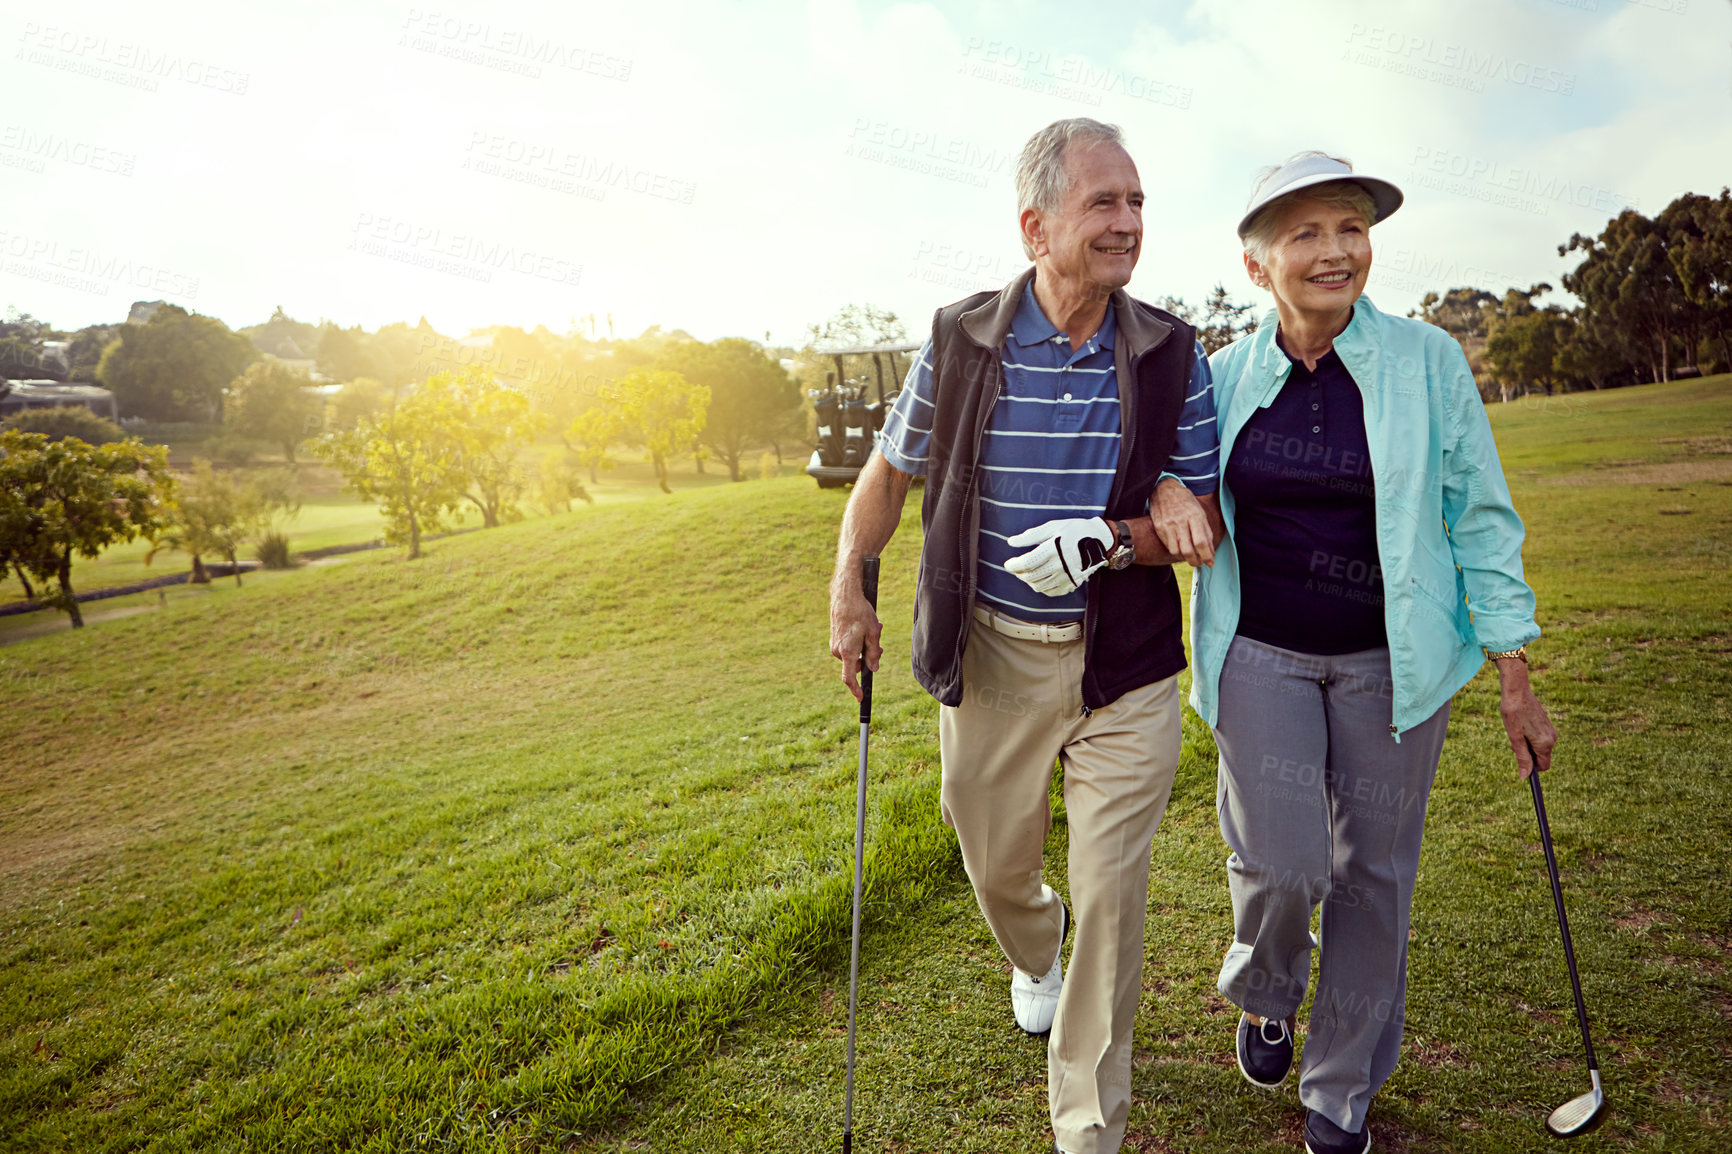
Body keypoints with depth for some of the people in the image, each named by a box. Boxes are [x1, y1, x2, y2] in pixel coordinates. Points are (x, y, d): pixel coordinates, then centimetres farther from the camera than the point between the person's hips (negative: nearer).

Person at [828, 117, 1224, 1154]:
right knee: (995, 860, 18)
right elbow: (891, 471, 8)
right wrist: (848, 590, -2)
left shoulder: (1174, 355, -4)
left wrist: (1116, 540, -20)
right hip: (992, 653, 1)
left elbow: (1207, 525, 0)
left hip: (1124, 664, 0)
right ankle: (1034, 953, 57)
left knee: (1111, 894, 4)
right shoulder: (960, 341, -5)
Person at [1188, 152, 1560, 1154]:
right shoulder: (1226, 377, 0)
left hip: (1391, 659, 0)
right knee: (1282, 863, -9)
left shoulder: (1428, 362, -4)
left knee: (1373, 873, 8)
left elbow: (1479, 520, -1)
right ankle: (1264, 995, 29)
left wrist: (1516, 679, -2)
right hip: (1261, 655, 0)